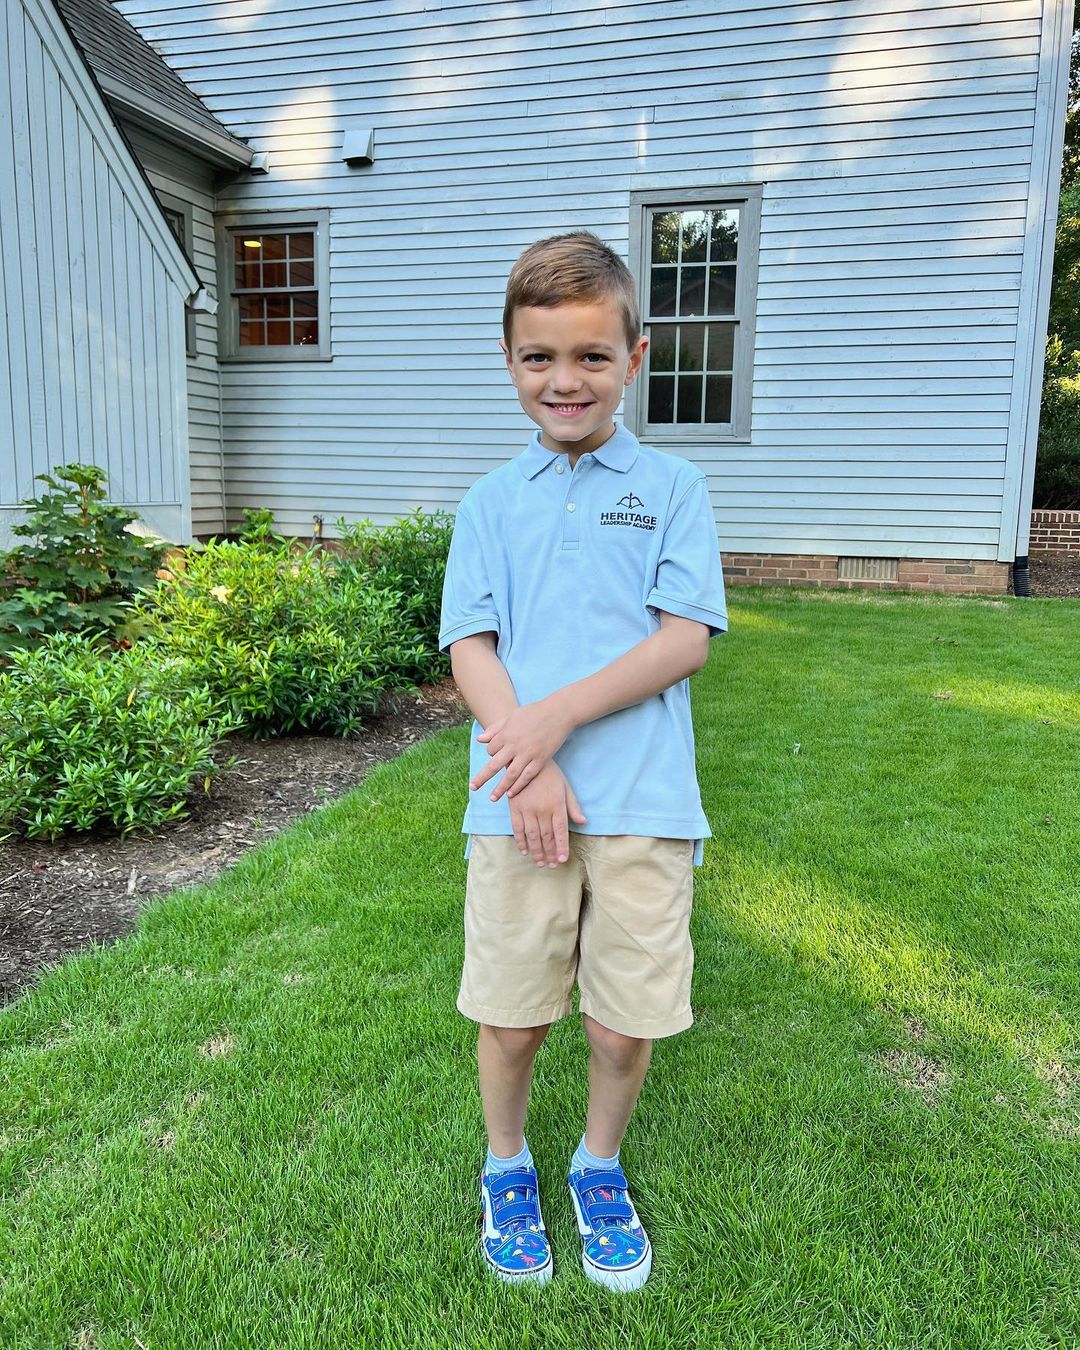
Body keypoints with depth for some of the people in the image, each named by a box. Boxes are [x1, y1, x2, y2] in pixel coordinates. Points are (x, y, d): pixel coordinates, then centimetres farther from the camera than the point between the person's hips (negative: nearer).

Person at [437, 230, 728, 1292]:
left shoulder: (672, 487, 5)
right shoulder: (490, 501, 9)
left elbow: (686, 638, -4)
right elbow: (469, 648, 1)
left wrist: (557, 715, -15)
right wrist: (531, 765, -14)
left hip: (643, 802, 0)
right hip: (517, 797, 1)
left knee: (626, 1020, 9)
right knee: (510, 1013, 10)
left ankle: (599, 1168, 38)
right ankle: (506, 1165, 39)